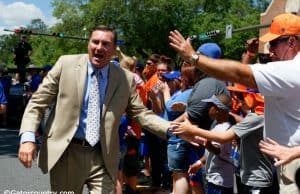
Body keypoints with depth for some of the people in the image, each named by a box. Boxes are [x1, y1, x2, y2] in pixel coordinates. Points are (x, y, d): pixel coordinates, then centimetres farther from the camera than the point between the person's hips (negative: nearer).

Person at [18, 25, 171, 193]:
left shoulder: (126, 79, 1)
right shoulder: (66, 64, -2)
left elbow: (141, 114, 5)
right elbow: (38, 102, 0)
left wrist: (171, 128, -11)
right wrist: (28, 137, -13)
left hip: (102, 158, 0)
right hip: (64, 154, 0)